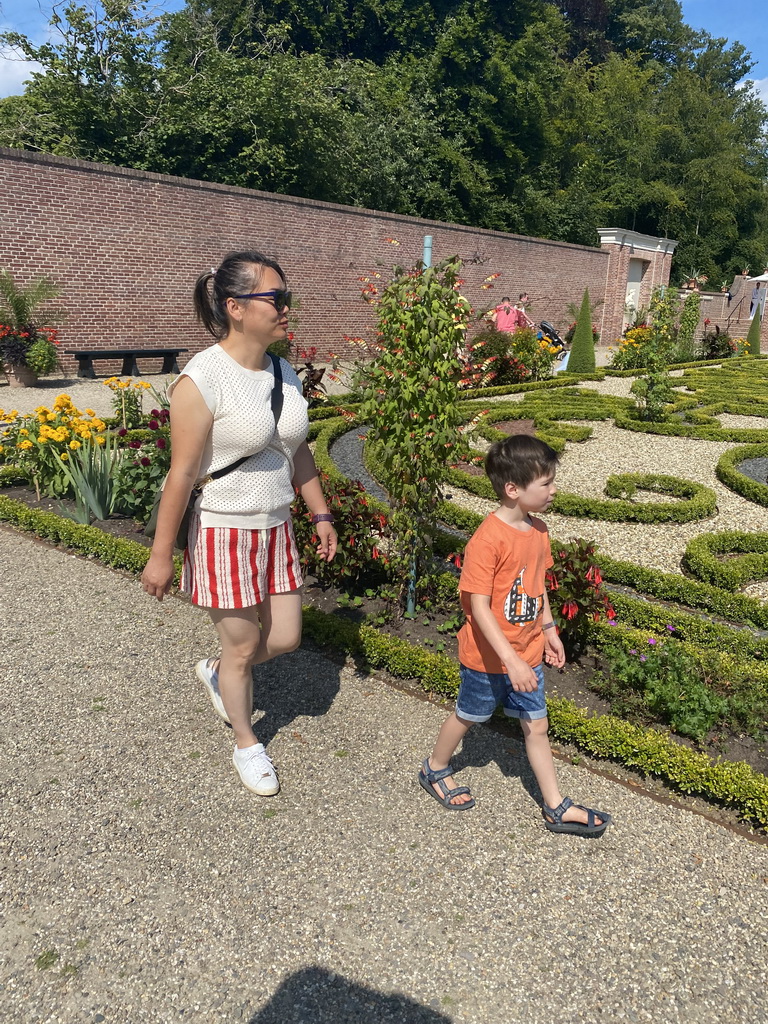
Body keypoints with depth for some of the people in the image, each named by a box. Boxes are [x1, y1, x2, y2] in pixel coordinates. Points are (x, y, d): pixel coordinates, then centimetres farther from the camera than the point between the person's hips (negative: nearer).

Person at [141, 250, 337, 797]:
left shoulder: (283, 372, 3)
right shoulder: (202, 378, -19)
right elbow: (182, 473, -18)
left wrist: (320, 513, 13)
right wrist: (161, 556, -12)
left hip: (276, 529, 7)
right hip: (224, 533, -7)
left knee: (286, 637, 13)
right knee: (243, 648, 8)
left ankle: (216, 672, 45)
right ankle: (247, 744, 35)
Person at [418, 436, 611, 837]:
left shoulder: (537, 530, -2)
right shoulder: (488, 539, -28)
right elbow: (478, 607, -27)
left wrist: (549, 629, 15)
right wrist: (511, 660, -29)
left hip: (526, 652, 6)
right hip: (488, 657, -6)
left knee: (536, 726, 15)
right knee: (467, 716, 17)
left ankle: (556, 808, 29)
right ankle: (435, 769, 43)